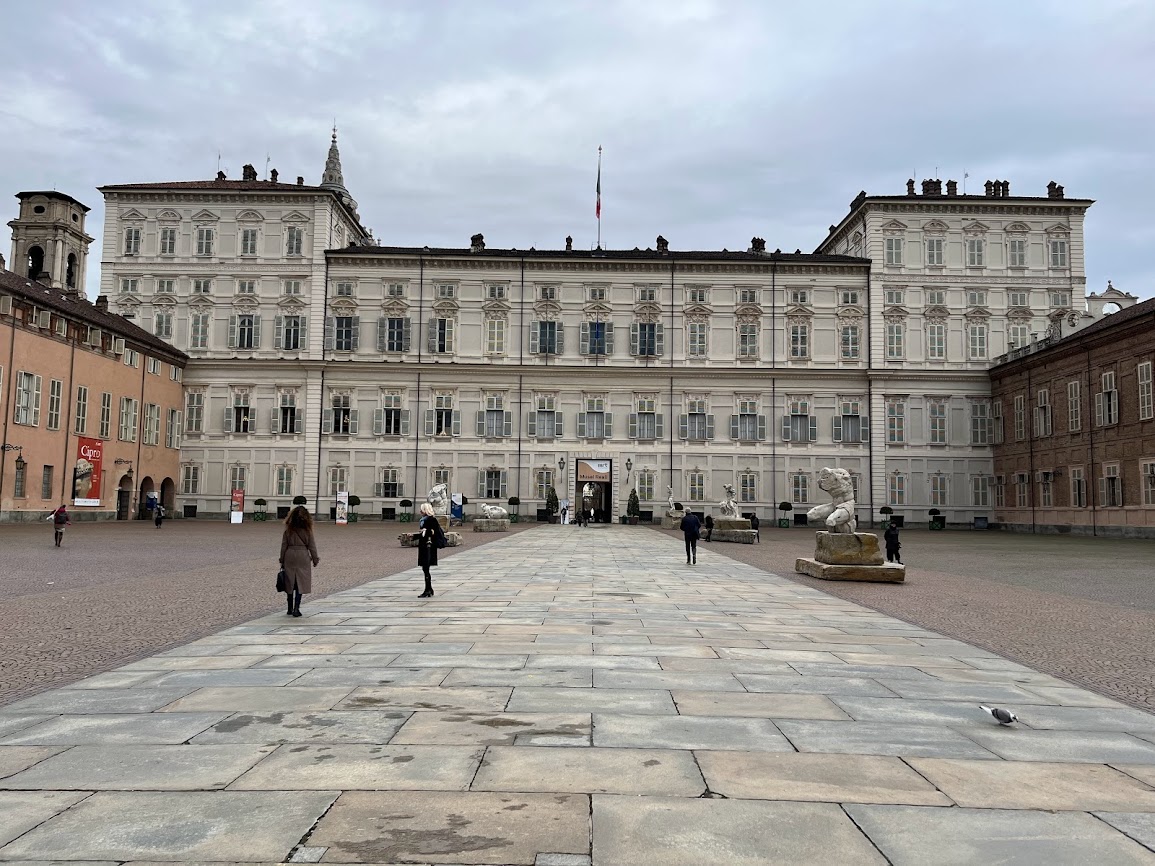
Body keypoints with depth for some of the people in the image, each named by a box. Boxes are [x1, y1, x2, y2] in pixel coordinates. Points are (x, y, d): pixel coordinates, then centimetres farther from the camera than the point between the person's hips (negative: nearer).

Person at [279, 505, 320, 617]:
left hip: (289, 557, 2)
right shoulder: (307, 530, -5)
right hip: (303, 557, -2)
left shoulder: (288, 529, 0)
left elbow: (284, 545, 3)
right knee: (300, 583, 2)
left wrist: (282, 561, 10)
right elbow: (311, 546, -1)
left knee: (290, 582, 11)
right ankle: (296, 608, -7)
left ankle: (290, 608, 19)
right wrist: (315, 559, 9)